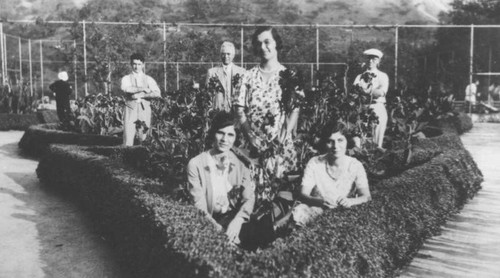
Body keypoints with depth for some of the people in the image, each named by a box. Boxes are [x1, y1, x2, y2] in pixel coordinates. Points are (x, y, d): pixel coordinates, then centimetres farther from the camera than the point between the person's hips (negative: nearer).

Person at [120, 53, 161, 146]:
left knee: (144, 138, -2)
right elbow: (126, 89, -12)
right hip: (130, 109, 0)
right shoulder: (126, 78, 11)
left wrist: (141, 95, -11)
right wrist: (143, 89, -14)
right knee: (128, 137, -8)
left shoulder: (149, 79, 11)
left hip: (144, 109, 1)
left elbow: (157, 93, -4)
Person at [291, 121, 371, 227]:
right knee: (297, 213, -33)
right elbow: (303, 195, -13)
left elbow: (366, 196, -13)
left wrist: (350, 201, -38)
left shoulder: (355, 165, -6)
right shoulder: (314, 164, -7)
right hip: (318, 209, -2)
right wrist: (320, 201, -37)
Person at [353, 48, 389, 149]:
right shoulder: (360, 76, 16)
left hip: (378, 109, -1)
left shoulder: (382, 76, 12)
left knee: (376, 142, -6)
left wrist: (366, 90, -12)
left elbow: (381, 92, -5)